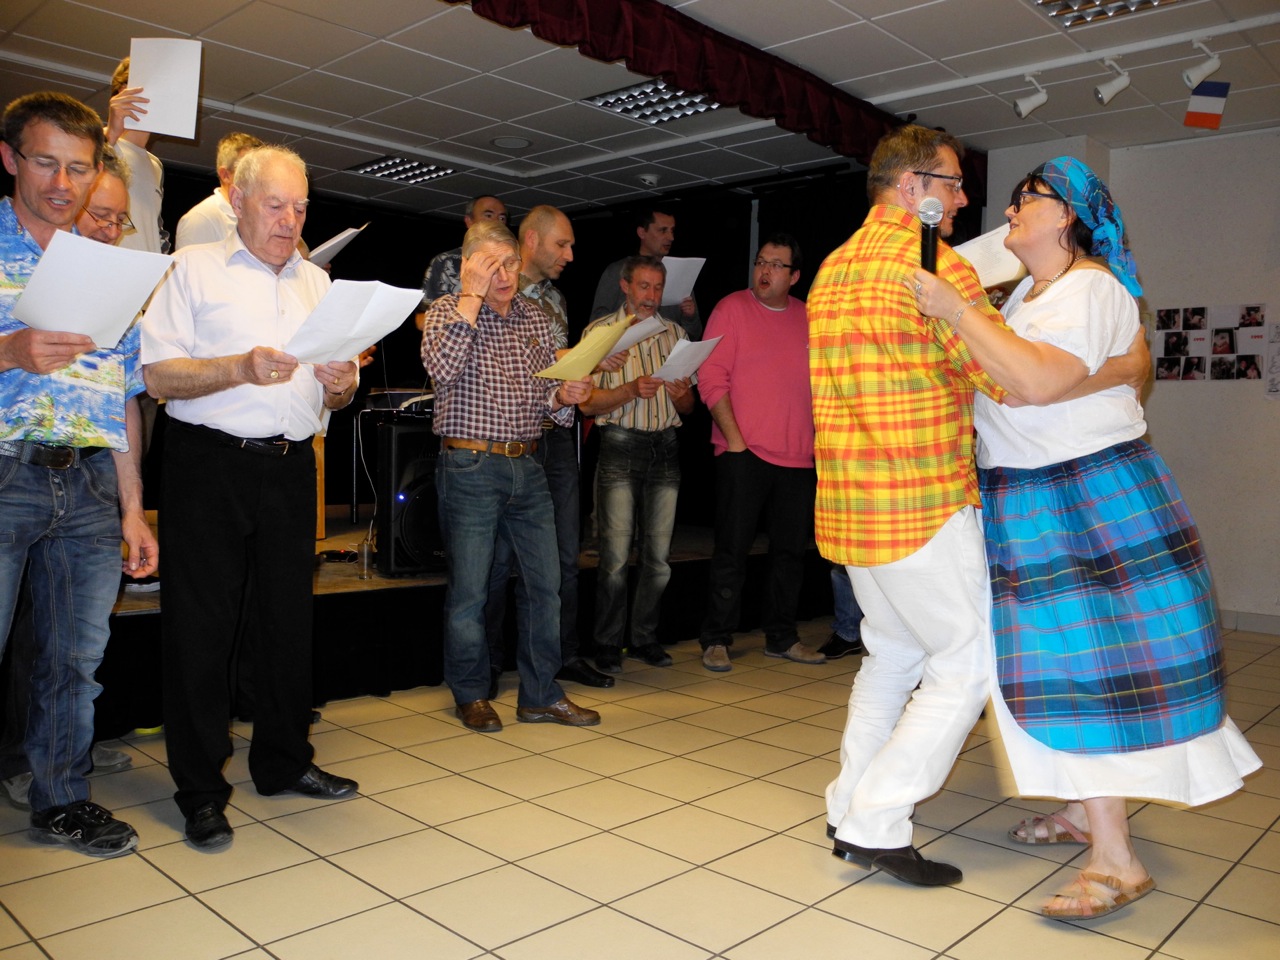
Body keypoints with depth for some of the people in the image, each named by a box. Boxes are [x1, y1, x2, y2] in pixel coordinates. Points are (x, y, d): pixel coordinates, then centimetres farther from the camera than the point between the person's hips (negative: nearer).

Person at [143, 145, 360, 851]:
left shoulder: (318, 282, 18)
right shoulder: (193, 269, 4)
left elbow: (335, 395, 18)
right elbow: (158, 375, -7)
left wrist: (341, 384, -5)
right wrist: (241, 368, -19)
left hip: (291, 467, 4)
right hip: (209, 462, -4)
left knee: (290, 617, 9)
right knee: (201, 624, -1)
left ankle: (283, 762, 24)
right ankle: (200, 790, 11)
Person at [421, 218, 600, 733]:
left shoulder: (537, 318, 12)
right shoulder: (448, 310, -1)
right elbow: (441, 369, -22)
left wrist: (564, 396, -7)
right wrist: (473, 294, -17)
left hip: (527, 467, 5)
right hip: (470, 468, -5)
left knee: (545, 583, 6)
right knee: (469, 589, 2)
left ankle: (541, 694, 19)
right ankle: (471, 695, 20)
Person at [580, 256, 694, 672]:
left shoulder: (676, 334, 15)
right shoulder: (600, 332, 5)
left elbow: (689, 408, 15)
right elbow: (588, 403, -3)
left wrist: (682, 396, -7)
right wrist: (630, 391, -17)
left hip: (665, 448, 4)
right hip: (620, 447, -3)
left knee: (659, 555, 5)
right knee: (616, 555, -5)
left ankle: (644, 639, 18)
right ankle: (608, 645, 7)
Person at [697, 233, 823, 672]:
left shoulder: (808, 318, 13)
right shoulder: (732, 308, 0)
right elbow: (711, 378, -6)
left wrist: (820, 439, 10)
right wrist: (733, 437, -13)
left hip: (798, 455, 5)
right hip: (744, 453, -5)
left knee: (790, 549, 10)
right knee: (732, 549, -3)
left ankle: (781, 636, 23)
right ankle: (716, 640, 8)